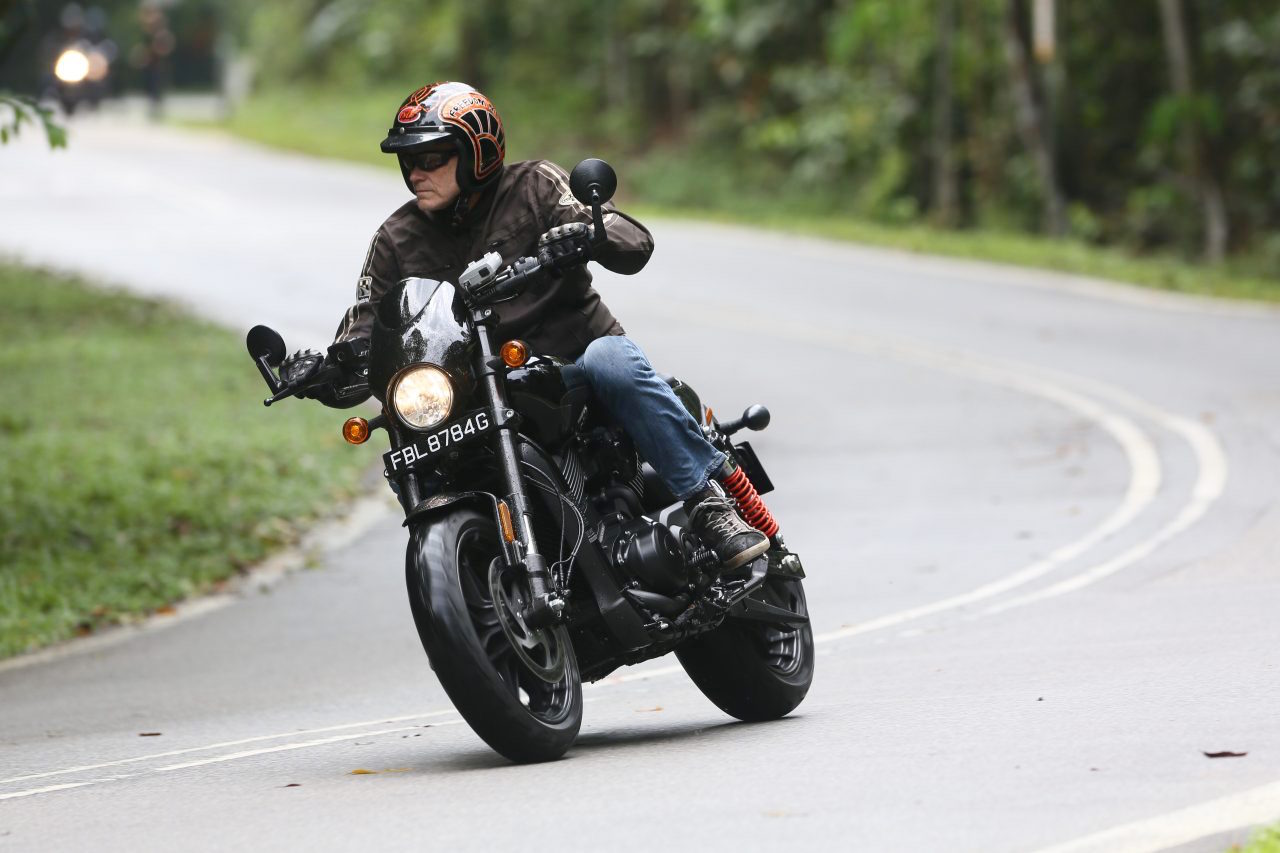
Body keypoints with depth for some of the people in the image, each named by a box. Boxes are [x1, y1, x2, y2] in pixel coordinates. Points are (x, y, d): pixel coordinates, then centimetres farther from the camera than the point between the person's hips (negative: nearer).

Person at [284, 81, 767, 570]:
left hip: (577, 356, -3)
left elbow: (635, 245, -13)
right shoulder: (397, 241, 8)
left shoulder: (534, 187, -3)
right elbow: (361, 337, 6)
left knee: (610, 362, -36)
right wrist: (321, 373, -17)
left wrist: (588, 233, -37)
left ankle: (711, 502, -34)